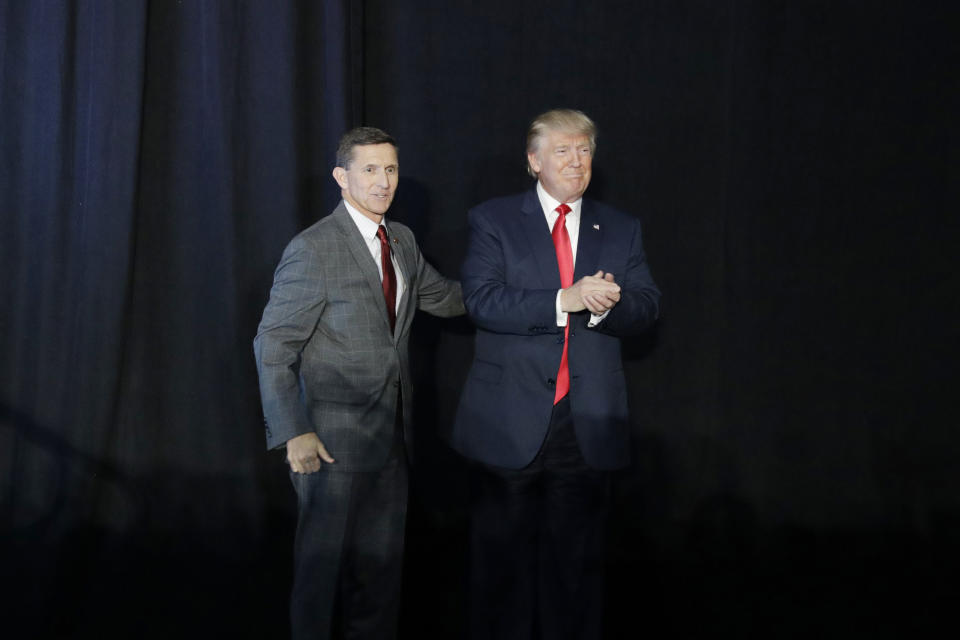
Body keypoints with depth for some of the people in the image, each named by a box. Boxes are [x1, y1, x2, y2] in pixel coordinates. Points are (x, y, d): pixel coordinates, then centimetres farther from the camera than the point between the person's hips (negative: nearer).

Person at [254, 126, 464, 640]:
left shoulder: (401, 240, 7)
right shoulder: (312, 250, -15)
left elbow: (440, 295, 25)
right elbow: (272, 347, -14)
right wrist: (294, 433, -20)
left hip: (392, 433, 7)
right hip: (333, 437, -7)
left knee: (381, 560, 16)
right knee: (323, 558, 5)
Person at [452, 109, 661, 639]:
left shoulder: (621, 230, 12)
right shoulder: (493, 221, 2)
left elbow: (647, 306, 3)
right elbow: (481, 300, -12)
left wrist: (609, 302, -19)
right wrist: (564, 301, -22)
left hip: (587, 424, 3)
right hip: (510, 423, -2)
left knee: (576, 561, 9)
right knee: (503, 557, 5)